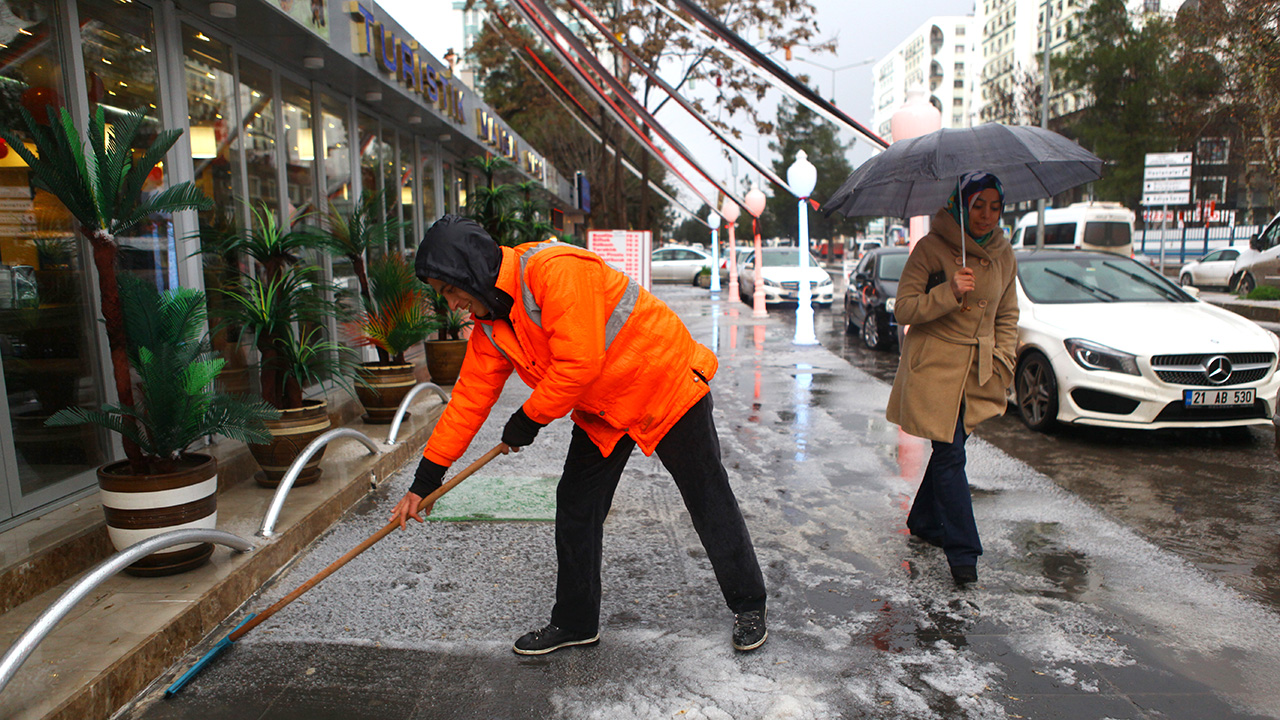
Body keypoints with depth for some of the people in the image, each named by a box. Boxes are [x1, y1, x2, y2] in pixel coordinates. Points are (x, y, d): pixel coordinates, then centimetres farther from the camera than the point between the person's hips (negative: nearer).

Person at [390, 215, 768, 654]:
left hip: (668, 388, -8)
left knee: (710, 505, 5)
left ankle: (749, 607, 25)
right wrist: (425, 481, 3)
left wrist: (528, 420, -18)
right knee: (575, 507, 7)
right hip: (602, 411, 8)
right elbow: (469, 399, 3)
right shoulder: (490, 326, -1)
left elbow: (578, 363, -33)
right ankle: (574, 623, 25)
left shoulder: (556, 269, -29)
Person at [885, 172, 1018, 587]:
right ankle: (962, 552, 0)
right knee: (950, 454, -7)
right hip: (934, 366, -5)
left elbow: (1008, 314, 19)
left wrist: (1003, 360, 7)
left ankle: (923, 522, 34)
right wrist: (949, 292, -25)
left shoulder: (1004, 255, 9)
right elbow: (903, 310, -12)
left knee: (949, 448, 12)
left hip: (978, 371, 5)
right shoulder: (931, 248, -8)